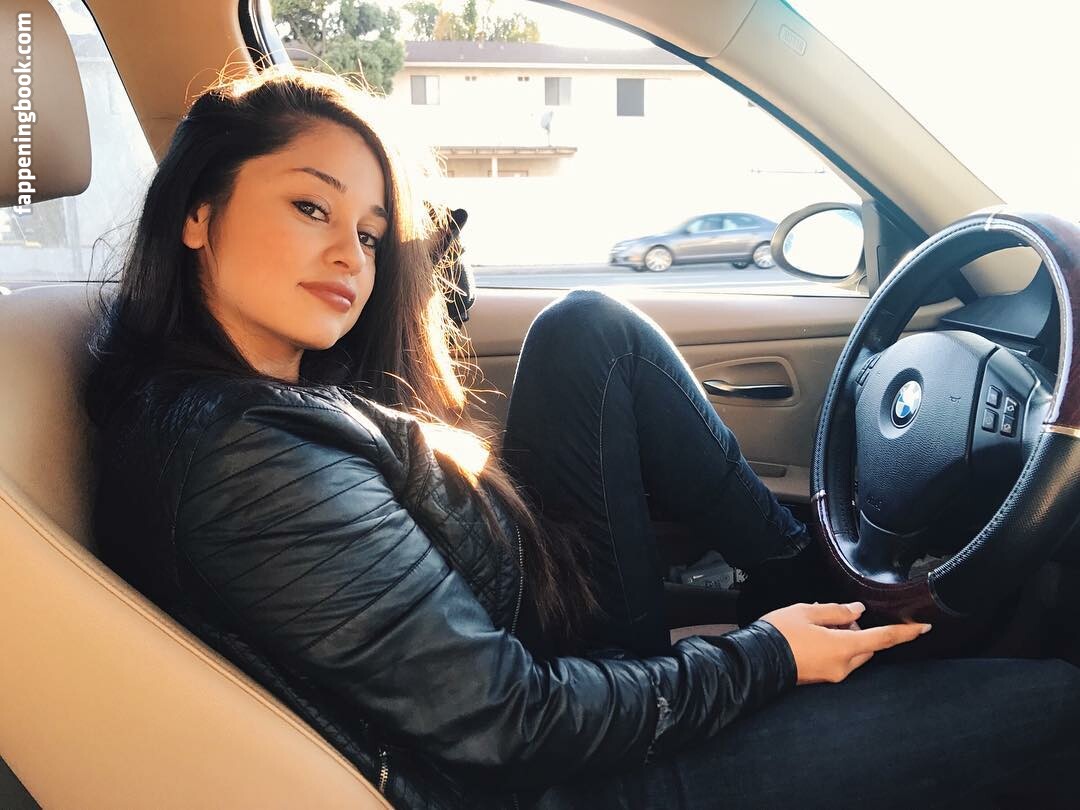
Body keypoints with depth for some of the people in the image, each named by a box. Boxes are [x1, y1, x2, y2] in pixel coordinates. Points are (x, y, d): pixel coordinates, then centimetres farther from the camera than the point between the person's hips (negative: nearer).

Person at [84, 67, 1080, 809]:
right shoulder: (253, 463, -29)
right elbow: (505, 723, -25)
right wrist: (765, 657, -14)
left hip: (525, 635, 9)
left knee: (590, 326, 1)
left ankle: (806, 568, 11)